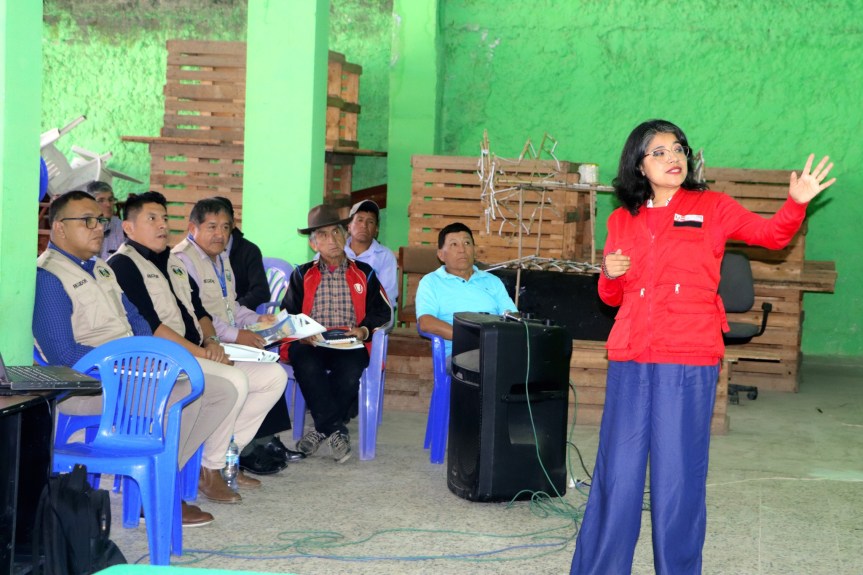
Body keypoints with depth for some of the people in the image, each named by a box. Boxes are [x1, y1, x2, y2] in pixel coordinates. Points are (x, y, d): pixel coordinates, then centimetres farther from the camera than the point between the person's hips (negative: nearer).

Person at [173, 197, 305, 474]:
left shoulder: (222, 259, 23)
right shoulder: (182, 260, -10)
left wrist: (255, 319, 10)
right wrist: (235, 335, -25)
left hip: (229, 343, 9)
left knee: (268, 366, -11)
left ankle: (266, 440, -6)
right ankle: (248, 448, -17)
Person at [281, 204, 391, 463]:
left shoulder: (364, 273, 17)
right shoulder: (302, 275, 18)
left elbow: (382, 311, 11)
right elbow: (287, 313, 11)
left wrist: (364, 330, -9)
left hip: (350, 346, 0)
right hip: (310, 345, 0)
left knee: (350, 370, -36)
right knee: (306, 365, -36)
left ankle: (323, 429, -18)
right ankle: (336, 431, -27)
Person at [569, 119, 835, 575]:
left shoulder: (711, 208, 7)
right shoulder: (622, 220, 13)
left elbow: (772, 234, -1)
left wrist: (797, 203, -19)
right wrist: (609, 274, -1)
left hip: (689, 363, -2)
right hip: (630, 360, 3)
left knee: (679, 474, 1)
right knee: (617, 474, 5)